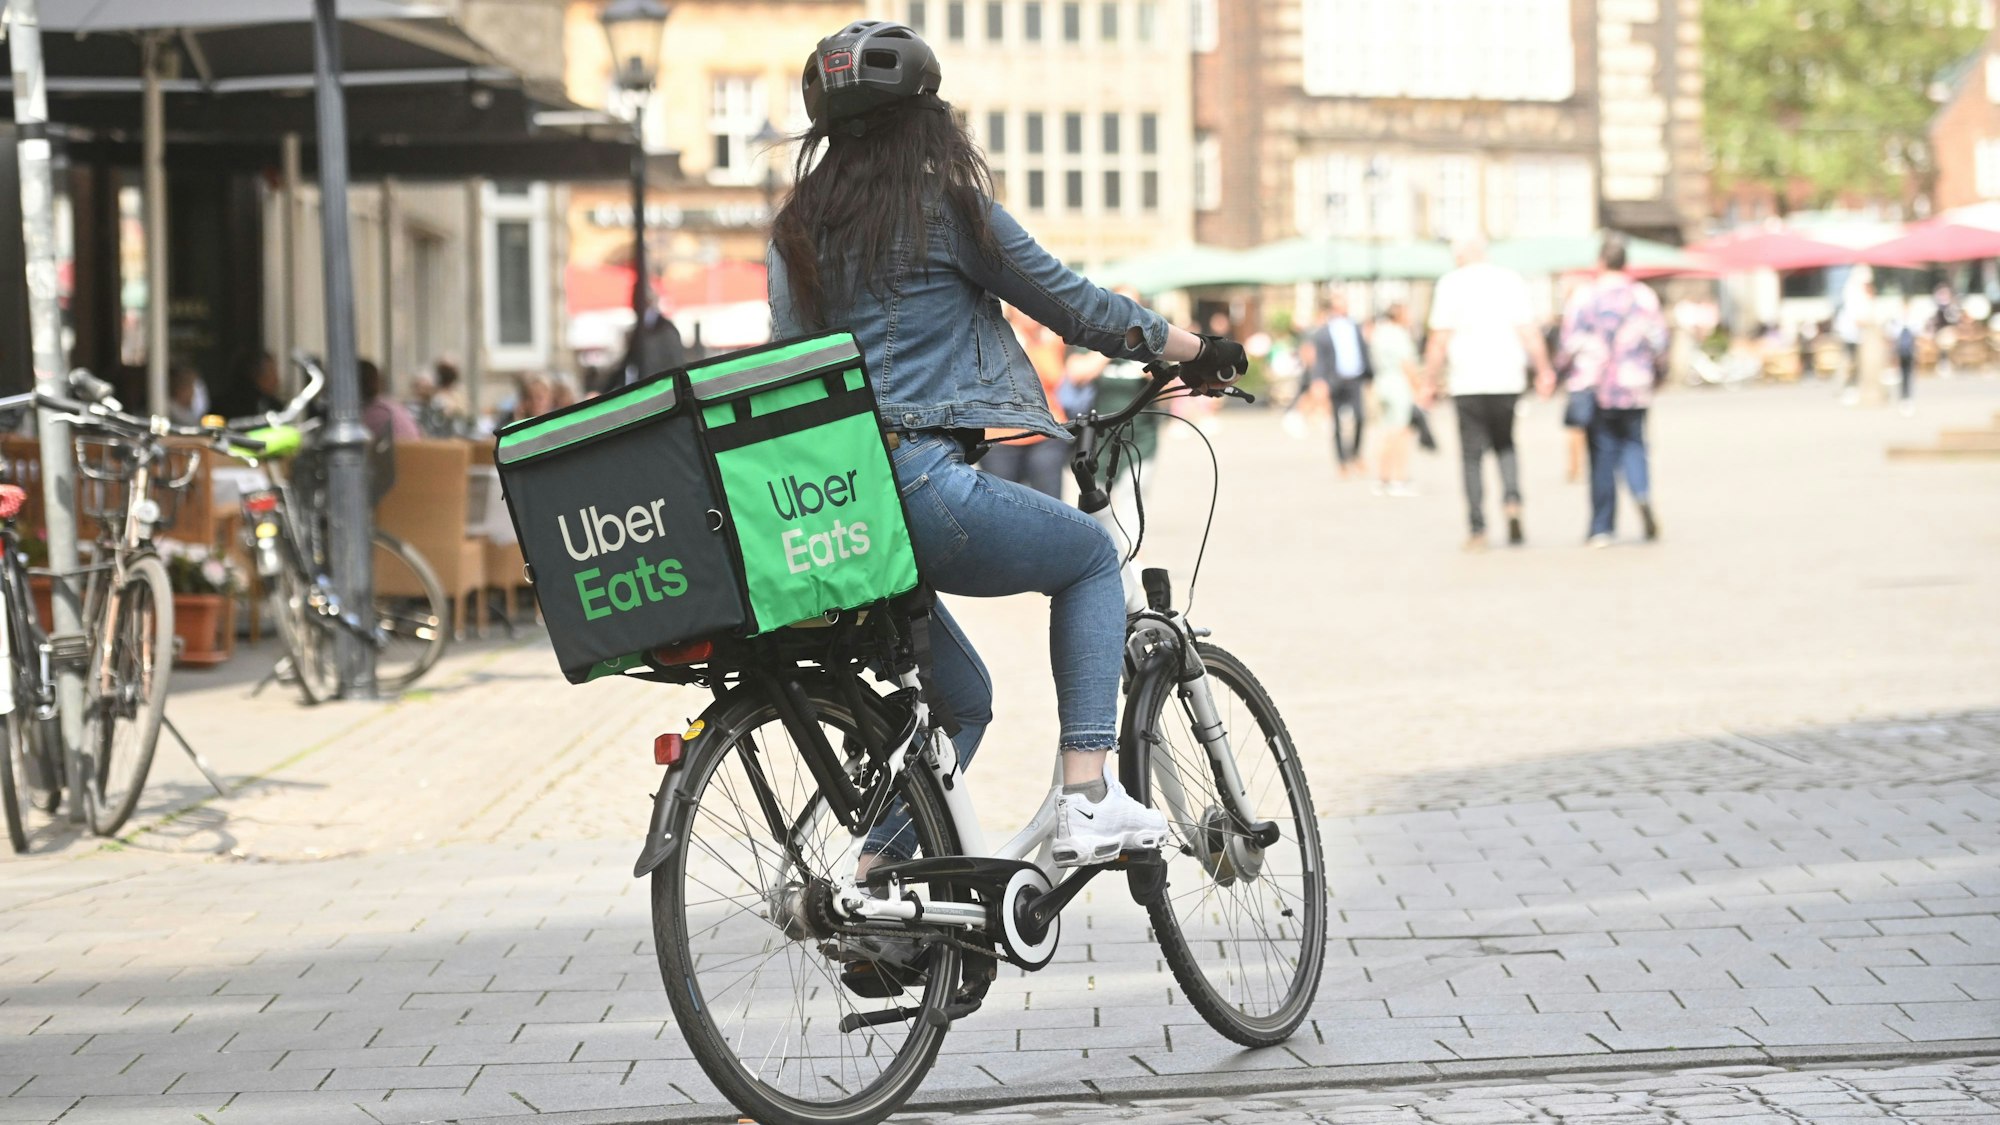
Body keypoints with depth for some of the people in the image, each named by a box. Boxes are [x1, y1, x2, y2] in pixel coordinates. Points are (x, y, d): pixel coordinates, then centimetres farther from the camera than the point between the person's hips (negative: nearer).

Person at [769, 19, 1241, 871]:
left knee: (959, 697, 24)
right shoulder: (943, 202, -1)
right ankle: (1087, 794, 4)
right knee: (1091, 555, 19)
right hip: (919, 487, -7)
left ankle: (872, 875, 13)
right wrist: (1194, 349, 18)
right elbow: (1069, 302, 5)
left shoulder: (796, 230, 17)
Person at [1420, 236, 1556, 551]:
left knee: (1473, 454, 3)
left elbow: (1440, 339, -4)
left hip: (1468, 382, -2)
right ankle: (1512, 501, -5)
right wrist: (1544, 371, 3)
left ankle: (1478, 530, -1)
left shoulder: (1451, 284, -1)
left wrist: (1429, 383, 1)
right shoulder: (1510, 280, 4)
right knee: (1504, 445, 20)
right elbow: (1528, 330, -2)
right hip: (1508, 380, 2)